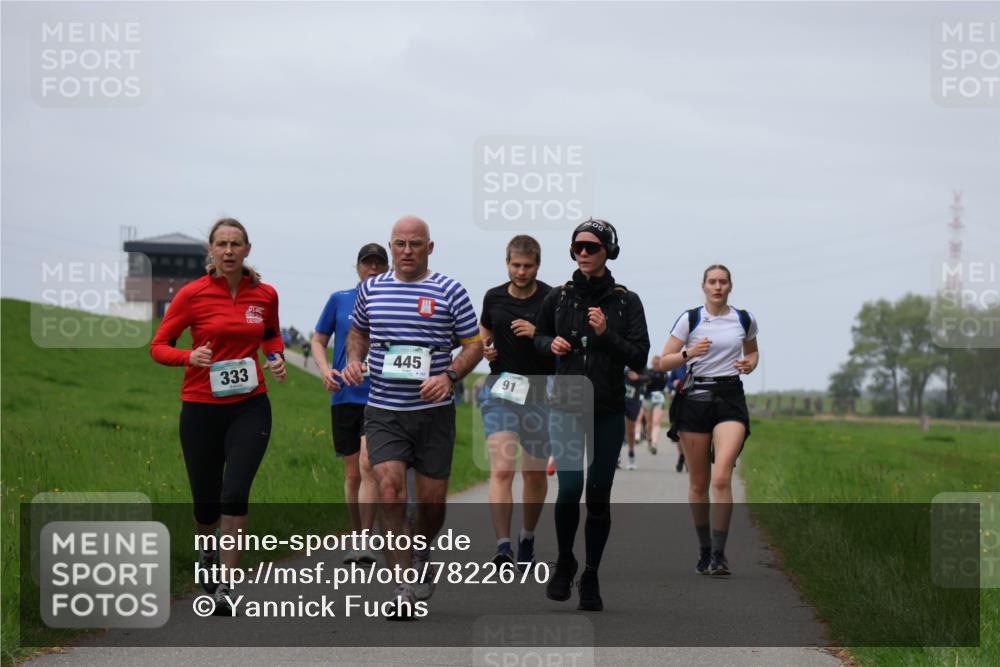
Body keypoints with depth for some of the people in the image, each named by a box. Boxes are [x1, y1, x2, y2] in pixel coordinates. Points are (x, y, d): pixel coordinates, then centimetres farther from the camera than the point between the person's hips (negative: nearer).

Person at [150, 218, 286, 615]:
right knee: (206, 501, 7)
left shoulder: (265, 295, 3)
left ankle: (225, 586, -9)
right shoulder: (192, 294, -5)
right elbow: (159, 346, -1)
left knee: (235, 494, -16)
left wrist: (276, 357, 3)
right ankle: (209, 551, 43)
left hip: (250, 407, 1)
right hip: (201, 408, 0)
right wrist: (189, 356, -20)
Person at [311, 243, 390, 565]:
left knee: (368, 464, -18)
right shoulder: (339, 300, 7)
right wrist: (325, 369, -5)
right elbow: (318, 340, 13)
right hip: (344, 397, 2)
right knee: (352, 473, 8)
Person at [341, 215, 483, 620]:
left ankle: (421, 557, 39)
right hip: (383, 412, 1)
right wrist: (353, 360, 3)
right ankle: (403, 590, -17)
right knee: (390, 489, -17)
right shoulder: (371, 289, 7)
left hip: (433, 411, -1)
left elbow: (474, 345, 2)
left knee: (432, 499, 6)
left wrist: (449, 376, -15)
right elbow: (358, 331, 24)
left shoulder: (450, 292, -1)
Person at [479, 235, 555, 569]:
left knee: (535, 474, 12)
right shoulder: (493, 297, 5)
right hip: (500, 389, 1)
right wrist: (484, 348, 3)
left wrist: (538, 334, -21)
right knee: (501, 470, -15)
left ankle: (528, 538, 34)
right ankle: (503, 546, -22)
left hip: (539, 392, -1)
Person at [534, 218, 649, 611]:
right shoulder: (558, 298, 6)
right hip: (566, 407, 0)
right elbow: (539, 336, 23)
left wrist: (606, 334, -18)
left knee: (599, 497, 1)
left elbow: (639, 357, -3)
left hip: (608, 412, 0)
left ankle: (591, 579, 14)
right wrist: (551, 344, 1)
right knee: (570, 488, -13)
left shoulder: (626, 301, 1)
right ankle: (564, 564, 11)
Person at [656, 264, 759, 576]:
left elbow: (752, 351, 27)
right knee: (698, 482, 4)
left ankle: (718, 554, -16)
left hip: (730, 400, 0)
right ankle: (704, 550, 20)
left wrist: (750, 363, 4)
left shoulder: (744, 320, 8)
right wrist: (689, 353, -18)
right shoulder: (689, 319, 1)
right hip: (695, 398, 0)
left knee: (722, 478, -17)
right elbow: (663, 362, -1)